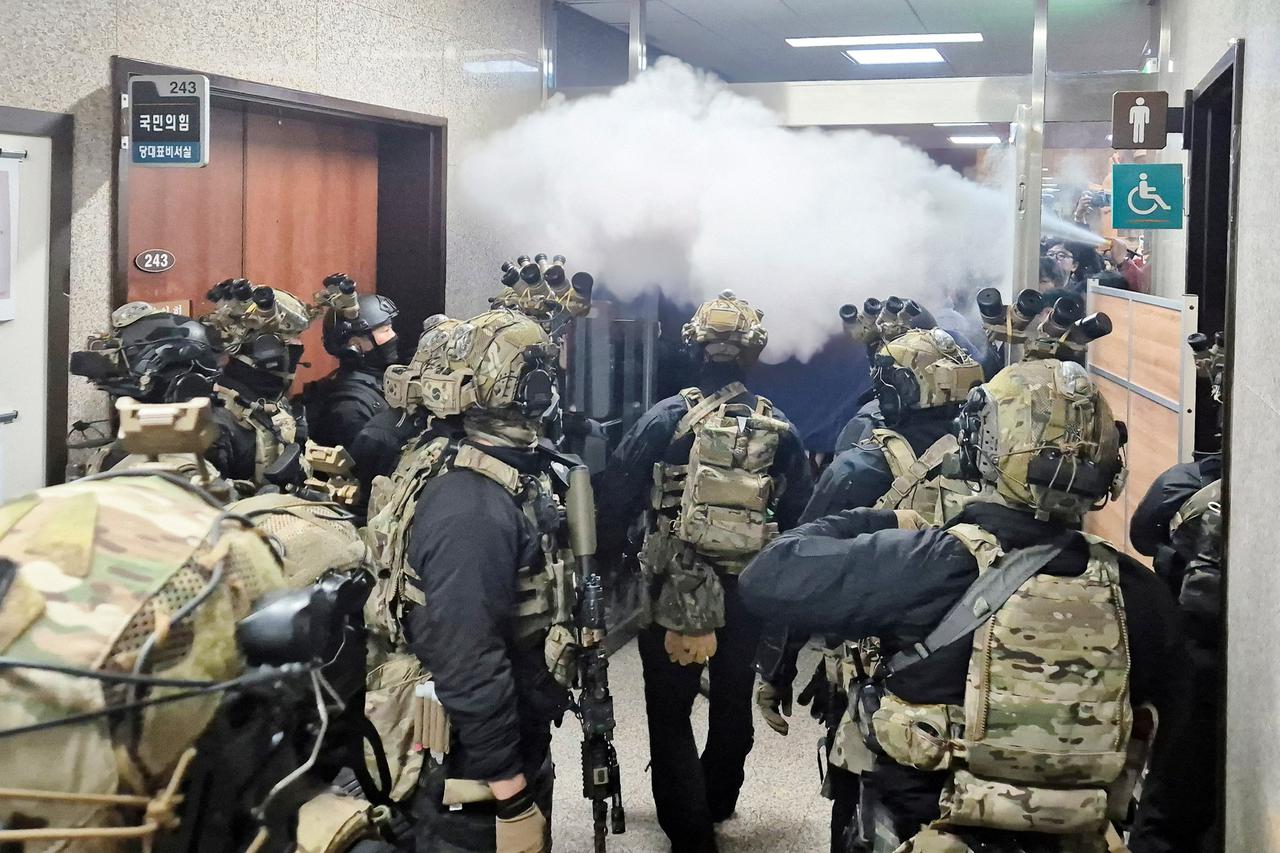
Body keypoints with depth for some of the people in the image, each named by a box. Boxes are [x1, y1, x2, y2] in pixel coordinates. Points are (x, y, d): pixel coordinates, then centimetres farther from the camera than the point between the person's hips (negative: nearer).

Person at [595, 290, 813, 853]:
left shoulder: (667, 418, -10)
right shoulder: (779, 429, -1)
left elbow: (615, 498, -12)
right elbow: (802, 516, 0)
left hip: (675, 589, -3)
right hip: (748, 591, 4)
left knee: (670, 711, 7)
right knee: (733, 700, 22)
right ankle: (717, 802, 41)